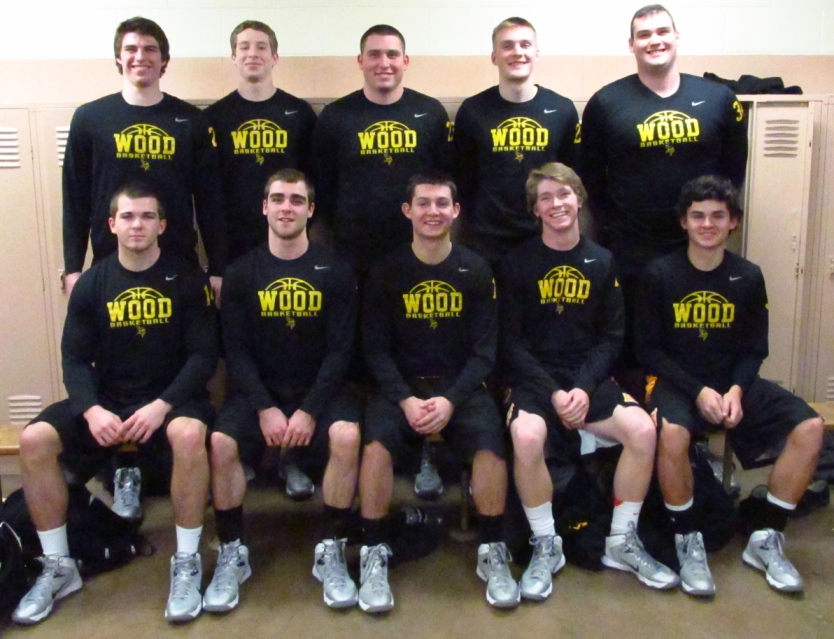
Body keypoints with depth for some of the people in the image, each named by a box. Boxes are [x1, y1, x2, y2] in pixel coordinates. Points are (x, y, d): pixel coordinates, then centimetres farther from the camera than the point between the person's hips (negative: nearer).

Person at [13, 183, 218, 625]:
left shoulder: (187, 280, -5)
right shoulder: (91, 284, 3)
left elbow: (203, 354, -9)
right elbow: (75, 359, 1)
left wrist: (162, 405, -23)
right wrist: (92, 410, -18)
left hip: (171, 396, -3)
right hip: (106, 399, 3)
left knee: (189, 434, -36)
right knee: (34, 440, -19)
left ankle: (187, 563, -17)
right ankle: (58, 567, -1)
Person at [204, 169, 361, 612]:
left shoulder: (335, 272, 1)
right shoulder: (241, 274, 4)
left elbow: (339, 350, -5)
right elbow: (236, 350, -2)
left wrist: (309, 411, -16)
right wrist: (265, 409, -15)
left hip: (320, 390, -1)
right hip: (259, 391, 1)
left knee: (347, 436, -31)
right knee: (220, 443, -27)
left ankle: (332, 551, -10)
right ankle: (232, 554, -4)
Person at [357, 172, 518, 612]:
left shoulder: (475, 271, 3)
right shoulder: (386, 271, 2)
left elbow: (484, 349, 0)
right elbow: (376, 348, 0)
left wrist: (451, 399, -16)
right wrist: (405, 399, -16)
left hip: (461, 385, 0)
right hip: (399, 385, 0)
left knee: (490, 445, -28)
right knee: (377, 444, -29)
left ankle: (492, 553, -5)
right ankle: (375, 554, -9)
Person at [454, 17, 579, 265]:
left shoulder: (563, 110, 2)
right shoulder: (472, 111, -2)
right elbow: (463, 179, 3)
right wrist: (473, 229, 2)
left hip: (547, 239, 1)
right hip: (487, 242, -1)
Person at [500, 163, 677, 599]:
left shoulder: (602, 262, 7)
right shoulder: (516, 264, -2)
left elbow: (611, 338, 5)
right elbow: (512, 342, -4)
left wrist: (585, 389, -11)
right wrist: (553, 394, -16)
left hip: (589, 377, 3)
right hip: (533, 377, -3)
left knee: (643, 430, -21)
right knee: (527, 436, -33)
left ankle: (622, 542, 1)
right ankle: (546, 547, -9)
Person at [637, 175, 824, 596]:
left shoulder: (748, 277, 3)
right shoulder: (660, 274, -5)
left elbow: (753, 351, 7)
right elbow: (648, 349, -5)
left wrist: (736, 390, -13)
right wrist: (698, 392, -16)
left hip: (734, 383, 4)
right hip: (675, 382, -3)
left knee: (810, 427, -18)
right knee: (671, 433, -37)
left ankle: (765, 539, -2)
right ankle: (688, 541, -12)